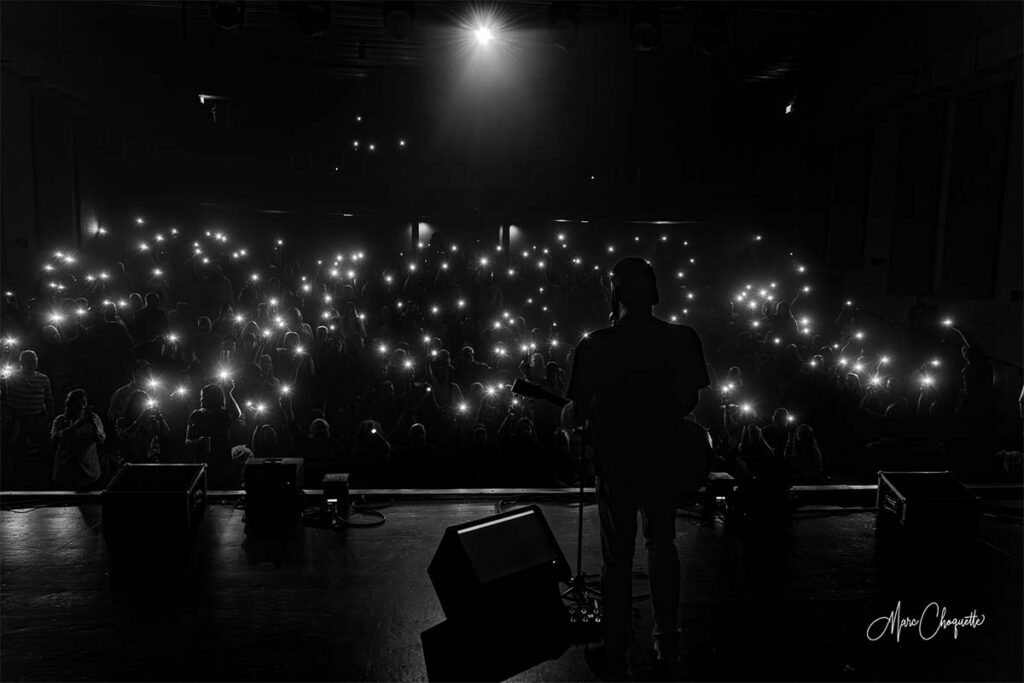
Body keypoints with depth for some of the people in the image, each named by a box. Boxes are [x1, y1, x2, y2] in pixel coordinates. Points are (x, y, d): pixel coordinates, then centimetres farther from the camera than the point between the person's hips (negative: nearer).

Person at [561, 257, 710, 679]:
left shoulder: (596, 346, -15)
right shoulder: (683, 339, -7)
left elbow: (575, 415, -11)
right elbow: (689, 402, 2)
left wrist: (572, 416, 12)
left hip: (615, 464, -2)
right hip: (664, 461, 3)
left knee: (617, 557, 9)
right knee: (662, 546, 20)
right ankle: (667, 644, 30)